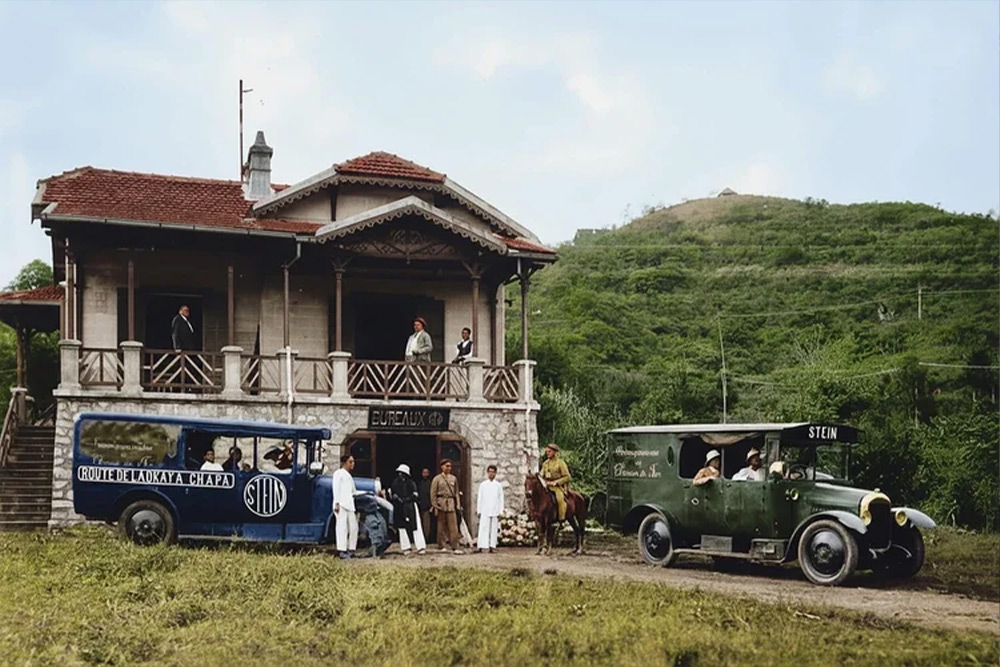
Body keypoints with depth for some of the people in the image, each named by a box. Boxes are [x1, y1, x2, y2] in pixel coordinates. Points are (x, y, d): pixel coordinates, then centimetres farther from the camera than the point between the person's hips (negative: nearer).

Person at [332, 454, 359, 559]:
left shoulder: (349, 476, 26)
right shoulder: (339, 474, 2)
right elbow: (336, 489, -8)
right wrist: (337, 503, -17)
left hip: (350, 505, 8)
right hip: (341, 505, -8)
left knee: (353, 528, 5)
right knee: (342, 527, -11)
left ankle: (351, 550, 10)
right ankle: (342, 551, -14)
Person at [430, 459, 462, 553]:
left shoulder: (454, 478, 11)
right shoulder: (437, 479, 1)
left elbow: (456, 493, 14)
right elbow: (433, 494, 0)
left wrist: (457, 505, 7)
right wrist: (435, 506, -5)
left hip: (451, 504, 2)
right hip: (441, 504, -2)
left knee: (453, 526, -5)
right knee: (441, 526, 4)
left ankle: (455, 547, -7)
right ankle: (441, 546, 14)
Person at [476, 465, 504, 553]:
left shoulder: (498, 485, 8)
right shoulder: (483, 485, 6)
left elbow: (501, 499, 8)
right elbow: (479, 498, 6)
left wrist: (500, 512, 3)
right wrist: (479, 511, 2)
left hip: (495, 512, 1)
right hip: (484, 511, -1)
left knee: (494, 529, 0)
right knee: (484, 528, -7)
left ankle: (492, 546, 2)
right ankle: (483, 546, -8)